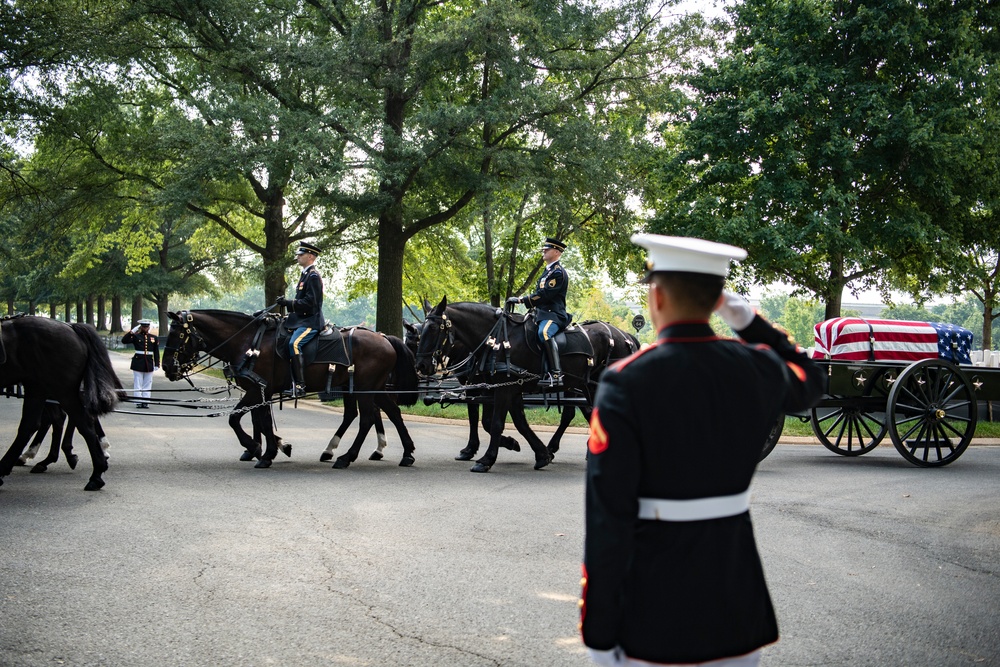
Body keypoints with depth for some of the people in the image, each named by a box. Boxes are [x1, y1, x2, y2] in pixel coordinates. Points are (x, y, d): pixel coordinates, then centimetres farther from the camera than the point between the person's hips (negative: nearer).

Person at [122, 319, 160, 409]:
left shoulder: (154, 338, 8)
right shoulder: (136, 336, 0)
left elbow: (156, 352, 9)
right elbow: (124, 341, -13)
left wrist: (156, 364, 4)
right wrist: (132, 331, -17)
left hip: (149, 364, 2)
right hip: (138, 363, -2)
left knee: (147, 384, 6)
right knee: (138, 384, 0)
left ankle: (145, 402, 10)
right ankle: (138, 402, 4)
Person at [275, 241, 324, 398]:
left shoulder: (313, 276, -11)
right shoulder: (305, 274, 20)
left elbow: (310, 302, -20)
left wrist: (288, 302, -20)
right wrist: (287, 303, 12)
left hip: (311, 321, -11)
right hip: (301, 319, 11)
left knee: (294, 344, -29)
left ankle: (299, 386, -32)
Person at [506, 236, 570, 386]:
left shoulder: (558, 272, -9)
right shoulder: (548, 271, 23)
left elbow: (544, 294, -19)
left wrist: (521, 299, -18)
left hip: (553, 314, -11)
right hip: (543, 313, 11)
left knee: (544, 333, -39)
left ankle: (556, 374, -46)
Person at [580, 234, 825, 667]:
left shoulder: (625, 383, -16)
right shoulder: (756, 368, -3)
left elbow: (608, 518, -17)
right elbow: (809, 382, 24)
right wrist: (748, 321, 19)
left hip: (654, 608, -4)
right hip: (736, 603, 4)